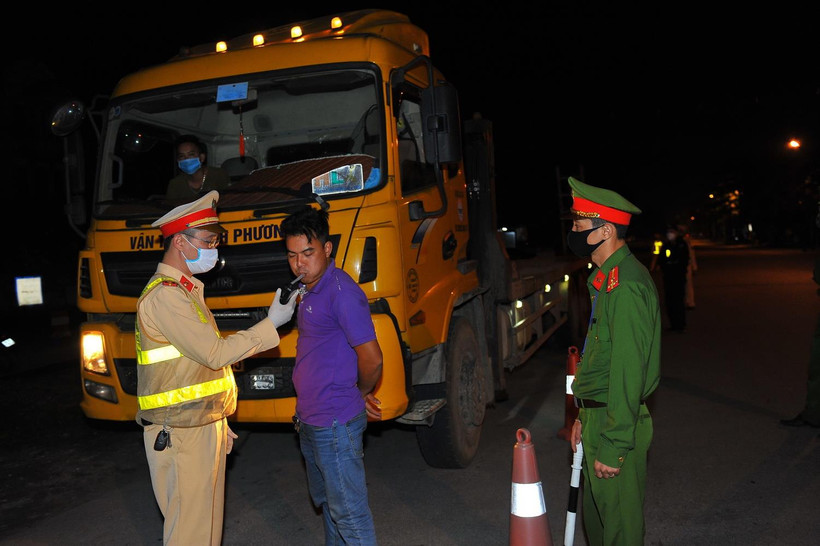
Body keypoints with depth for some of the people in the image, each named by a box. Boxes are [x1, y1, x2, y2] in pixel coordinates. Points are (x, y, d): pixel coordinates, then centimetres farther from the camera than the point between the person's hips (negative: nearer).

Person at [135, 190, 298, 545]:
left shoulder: (185, 290, 15)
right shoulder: (164, 296, -17)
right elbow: (215, 353, -20)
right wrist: (271, 324, -13)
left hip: (203, 427, 10)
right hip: (181, 436, -10)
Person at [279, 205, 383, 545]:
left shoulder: (341, 292, -20)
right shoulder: (309, 291, 11)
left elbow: (371, 358, -22)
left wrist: (361, 394, -3)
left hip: (336, 423, -10)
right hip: (310, 420, 10)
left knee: (349, 511, 2)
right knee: (325, 500, 24)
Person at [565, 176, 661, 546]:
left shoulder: (625, 284, -22)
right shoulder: (608, 277, 12)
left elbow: (628, 370, -25)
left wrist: (612, 446, -23)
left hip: (616, 425, -10)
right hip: (598, 415, 10)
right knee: (595, 513, 22)